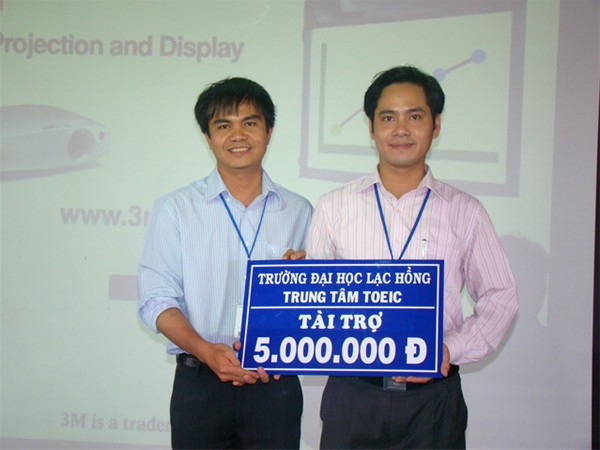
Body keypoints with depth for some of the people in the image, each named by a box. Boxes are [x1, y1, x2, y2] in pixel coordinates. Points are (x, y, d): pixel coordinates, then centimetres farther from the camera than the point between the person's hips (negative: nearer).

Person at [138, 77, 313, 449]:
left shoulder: (299, 212, 9)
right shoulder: (174, 209, 3)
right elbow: (157, 300, -2)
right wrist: (206, 351, -17)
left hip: (275, 386, 1)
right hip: (200, 385, -1)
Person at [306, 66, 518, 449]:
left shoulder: (466, 212, 5)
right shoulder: (334, 207, 6)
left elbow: (500, 297, 7)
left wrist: (450, 350, -7)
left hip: (434, 398, 0)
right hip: (353, 393, 0)